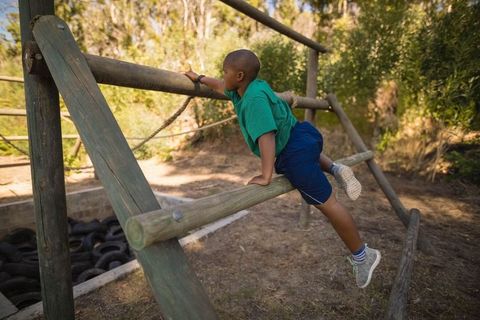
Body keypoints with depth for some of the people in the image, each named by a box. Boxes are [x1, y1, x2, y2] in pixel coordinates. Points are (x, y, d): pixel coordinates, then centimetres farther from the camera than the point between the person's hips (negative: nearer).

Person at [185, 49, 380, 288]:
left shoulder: (254, 98, -22)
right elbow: (221, 87, 28)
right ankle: (334, 168, 22)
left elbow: (266, 136, -31)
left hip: (295, 155, -10)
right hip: (301, 137, 10)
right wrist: (199, 78, 37)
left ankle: (362, 256, 15)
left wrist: (266, 176, -31)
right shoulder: (250, 87, 8)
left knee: (327, 204, 0)